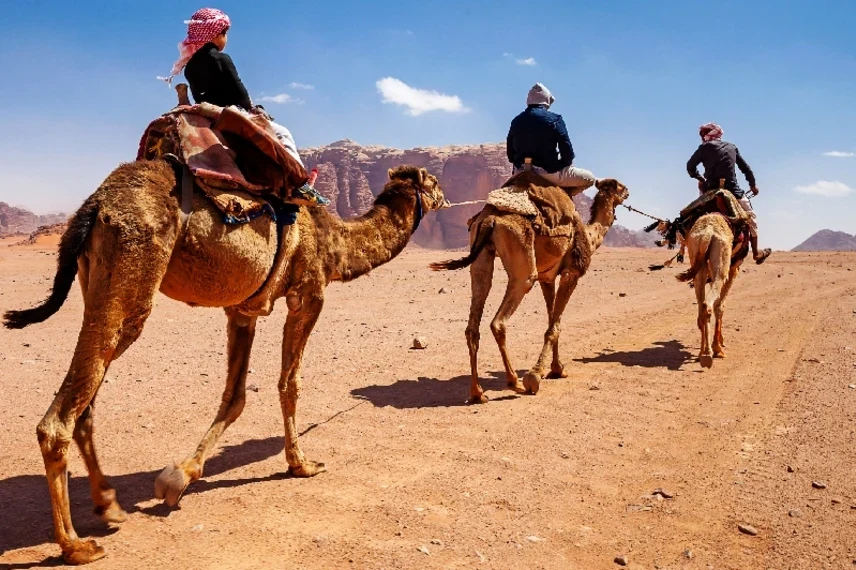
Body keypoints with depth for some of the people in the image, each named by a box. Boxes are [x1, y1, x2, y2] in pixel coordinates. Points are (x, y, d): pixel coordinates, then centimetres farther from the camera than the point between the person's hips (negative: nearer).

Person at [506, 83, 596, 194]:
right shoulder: (554, 119, -8)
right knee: (590, 178, 9)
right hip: (549, 172, -5)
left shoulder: (516, 121, 6)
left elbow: (510, 152, 10)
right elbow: (567, 149, -9)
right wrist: (566, 163, 11)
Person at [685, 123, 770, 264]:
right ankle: (756, 253, 21)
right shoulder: (732, 147, 13)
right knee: (751, 218, 16)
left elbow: (690, 166, 1)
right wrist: (753, 184, 31)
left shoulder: (705, 147, 3)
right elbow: (745, 167, 19)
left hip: (711, 190, -1)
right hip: (732, 190, 2)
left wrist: (700, 178, 17)